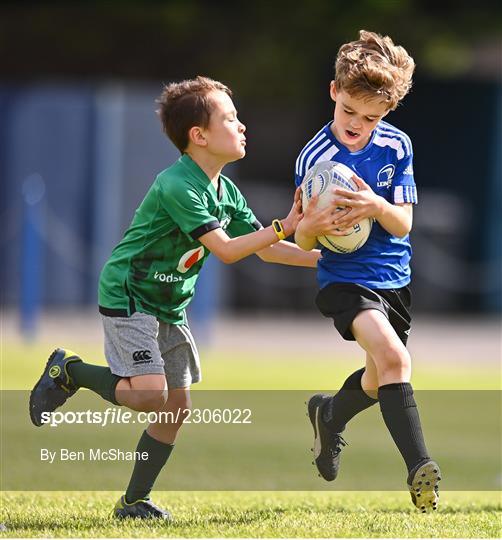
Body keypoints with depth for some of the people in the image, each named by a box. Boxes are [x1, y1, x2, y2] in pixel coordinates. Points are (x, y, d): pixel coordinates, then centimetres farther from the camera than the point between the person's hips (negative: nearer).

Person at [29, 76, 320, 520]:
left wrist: (321, 258, -1)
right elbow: (226, 250, -26)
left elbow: (264, 249, 8)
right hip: (128, 298, -9)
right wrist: (284, 228, -26)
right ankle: (69, 372, 3)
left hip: (170, 307, 9)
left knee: (178, 405, 5)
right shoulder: (178, 187, -23)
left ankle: (135, 501, 13)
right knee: (150, 393, -22)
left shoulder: (226, 192, 5)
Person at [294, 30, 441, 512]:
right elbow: (304, 242, -10)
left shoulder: (396, 147, -5)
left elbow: (403, 223, -9)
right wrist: (310, 226, -34)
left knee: (381, 378, 21)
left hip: (394, 279, 5)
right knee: (394, 359, -29)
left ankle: (329, 415, 53)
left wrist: (378, 207, -31)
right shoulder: (315, 157, -14)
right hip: (345, 279, -5)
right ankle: (418, 466, -33)